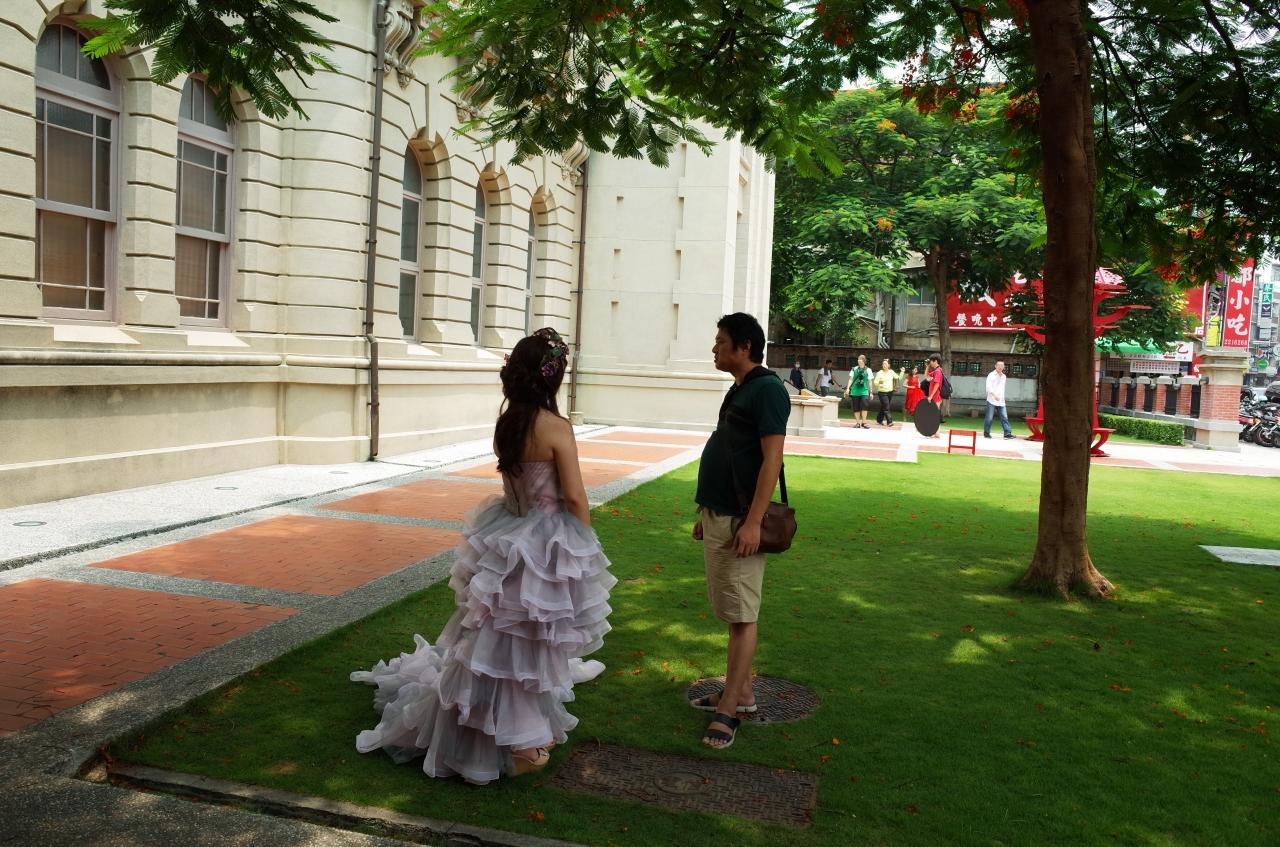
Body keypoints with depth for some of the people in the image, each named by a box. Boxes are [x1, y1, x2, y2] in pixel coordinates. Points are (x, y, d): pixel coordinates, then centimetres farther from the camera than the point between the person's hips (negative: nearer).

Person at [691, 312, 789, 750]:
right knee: (732, 612, 16)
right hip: (718, 517, 10)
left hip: (740, 522, -10)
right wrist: (706, 513, 21)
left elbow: (772, 459, -19)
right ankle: (741, 692, 27)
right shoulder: (739, 390, 15)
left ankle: (728, 708, 3)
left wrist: (752, 522, -24)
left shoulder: (767, 389, -14)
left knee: (742, 616, -3)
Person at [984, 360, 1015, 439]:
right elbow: (988, 387, -12)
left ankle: (1007, 433, -5)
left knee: (1004, 417, -3)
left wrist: (1002, 396, 16)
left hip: (1001, 401, 5)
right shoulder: (991, 375, -2)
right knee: (989, 417, -1)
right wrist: (995, 395, -22)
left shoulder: (1004, 376, 16)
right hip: (992, 400, -5)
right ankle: (986, 433, 8)